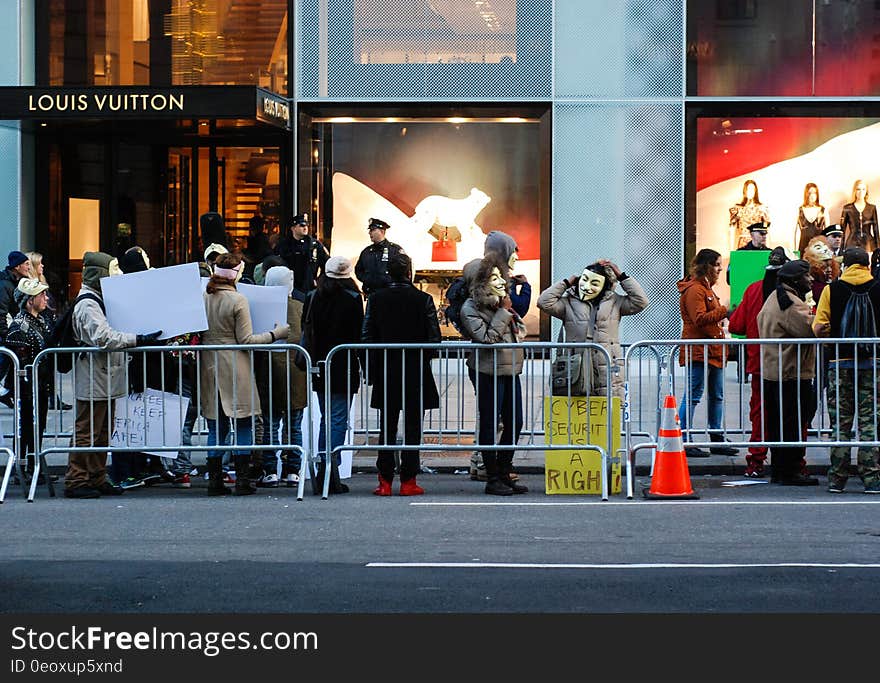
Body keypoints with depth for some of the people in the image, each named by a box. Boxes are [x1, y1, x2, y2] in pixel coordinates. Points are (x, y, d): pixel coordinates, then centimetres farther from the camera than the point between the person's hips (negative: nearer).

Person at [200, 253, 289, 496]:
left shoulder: (202, 297, 3)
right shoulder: (238, 300, -11)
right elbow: (246, 340, -10)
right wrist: (275, 334, -2)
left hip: (209, 367, 5)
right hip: (234, 369, -5)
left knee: (216, 427, 10)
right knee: (243, 426, 3)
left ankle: (214, 480, 8)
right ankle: (242, 480, 1)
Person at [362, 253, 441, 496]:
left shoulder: (376, 299, -1)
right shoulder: (423, 300, -7)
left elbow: (367, 336, -1)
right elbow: (434, 338, -7)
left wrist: (372, 370, 6)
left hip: (386, 375, 2)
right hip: (416, 375, -2)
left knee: (387, 428, 7)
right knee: (412, 428, 3)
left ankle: (385, 482, 6)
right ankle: (408, 481, 2)